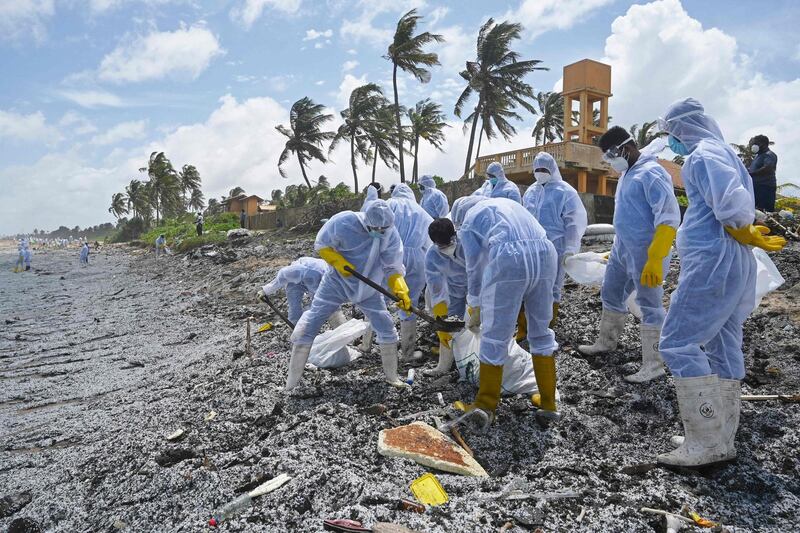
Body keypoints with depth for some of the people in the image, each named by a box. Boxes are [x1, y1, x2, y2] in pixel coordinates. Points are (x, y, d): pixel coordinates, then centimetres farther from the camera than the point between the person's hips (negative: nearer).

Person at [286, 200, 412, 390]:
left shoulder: (391, 236, -15)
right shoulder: (344, 222, -25)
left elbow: (393, 268, -10)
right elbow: (321, 244, -11)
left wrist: (400, 290, -26)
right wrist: (338, 262, -27)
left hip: (368, 288, 3)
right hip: (337, 281, -2)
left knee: (386, 327, 1)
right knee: (310, 324, -6)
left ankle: (392, 376, 19)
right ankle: (292, 379, 6)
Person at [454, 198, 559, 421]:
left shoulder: (468, 224, 19)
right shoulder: (508, 203, 34)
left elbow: (475, 268, 18)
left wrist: (475, 309, 33)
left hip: (509, 260, -5)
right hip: (545, 253, 5)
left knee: (496, 336, 7)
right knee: (541, 330, 19)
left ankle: (485, 406, 20)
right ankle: (548, 402, 29)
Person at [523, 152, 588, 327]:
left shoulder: (565, 192, -2)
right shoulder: (530, 191, 15)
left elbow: (573, 222, -5)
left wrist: (570, 249, -11)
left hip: (555, 246, -5)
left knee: (552, 286, 1)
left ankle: (550, 325, 11)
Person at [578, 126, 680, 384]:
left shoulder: (651, 173, -17)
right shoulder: (627, 173, 14)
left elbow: (669, 218, -22)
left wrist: (655, 259, -27)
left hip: (644, 253, -10)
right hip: (622, 248, 10)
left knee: (649, 306, -3)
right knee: (611, 294, 19)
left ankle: (653, 365, 6)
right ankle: (606, 342, 36)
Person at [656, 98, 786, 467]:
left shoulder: (705, 154, -10)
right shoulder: (723, 153, 21)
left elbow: (732, 205, -23)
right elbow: (739, 203, 20)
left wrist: (747, 237, -8)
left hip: (712, 261, -10)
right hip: (729, 264, 10)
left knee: (678, 343, -9)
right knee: (722, 348, 11)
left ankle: (707, 442, -6)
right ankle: (721, 439, 19)